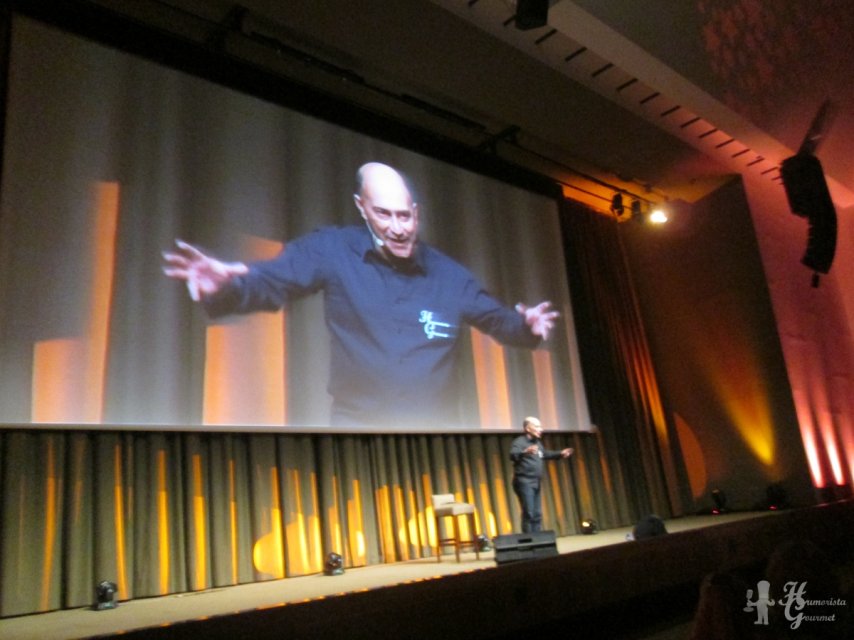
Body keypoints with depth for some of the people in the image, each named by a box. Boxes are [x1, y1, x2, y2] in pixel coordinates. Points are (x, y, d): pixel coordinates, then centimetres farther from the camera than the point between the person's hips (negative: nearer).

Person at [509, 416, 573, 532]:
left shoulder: (537, 443, 15)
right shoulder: (519, 442, -13)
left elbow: (545, 454, 35)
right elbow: (513, 455, -33)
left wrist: (560, 453, 27)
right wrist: (525, 452, -51)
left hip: (536, 483, 9)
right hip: (524, 482, -9)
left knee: (537, 514, 13)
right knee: (529, 513, -13)